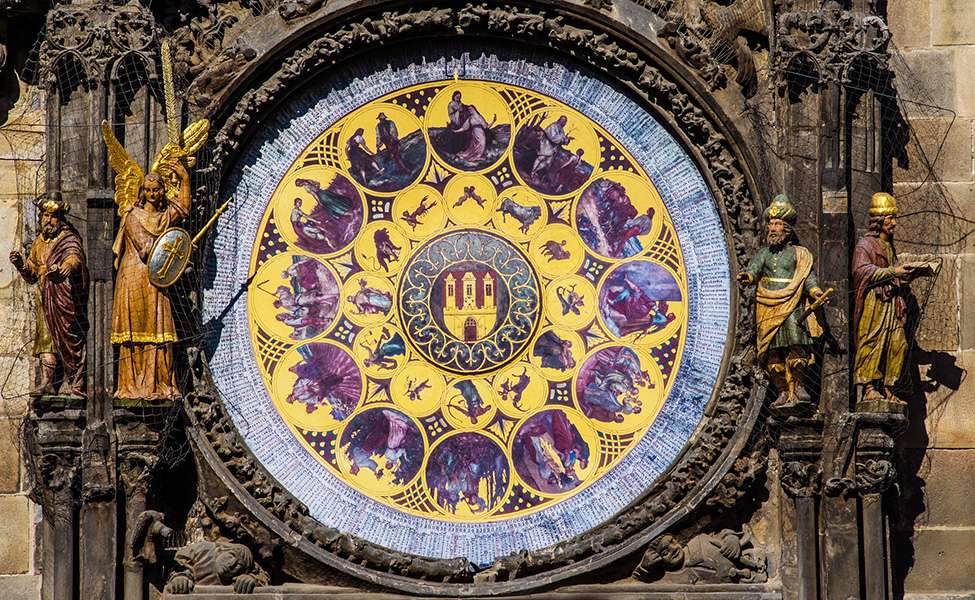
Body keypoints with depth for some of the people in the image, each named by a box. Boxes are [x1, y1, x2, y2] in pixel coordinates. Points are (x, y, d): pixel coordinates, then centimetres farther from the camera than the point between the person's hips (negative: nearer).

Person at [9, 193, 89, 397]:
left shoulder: (69, 239, -2)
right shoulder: (39, 243, 19)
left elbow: (74, 257, -25)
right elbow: (32, 275, 24)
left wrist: (62, 271, -47)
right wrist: (21, 264, 2)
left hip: (67, 298, -6)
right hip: (45, 300, 6)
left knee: (69, 337, -8)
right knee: (46, 338, -1)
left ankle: (72, 382, -6)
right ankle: (47, 382, -3)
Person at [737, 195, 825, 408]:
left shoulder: (799, 254, 11)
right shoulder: (764, 254, 18)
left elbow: (808, 278, 4)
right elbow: (754, 270, 4)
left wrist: (814, 291, -16)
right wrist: (746, 277, -19)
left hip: (792, 306, -3)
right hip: (768, 308, 3)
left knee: (796, 344, -20)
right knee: (773, 352, -2)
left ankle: (798, 386, -11)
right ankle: (783, 392, 3)